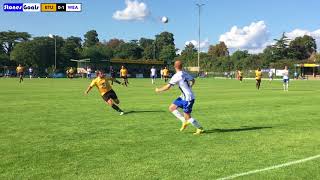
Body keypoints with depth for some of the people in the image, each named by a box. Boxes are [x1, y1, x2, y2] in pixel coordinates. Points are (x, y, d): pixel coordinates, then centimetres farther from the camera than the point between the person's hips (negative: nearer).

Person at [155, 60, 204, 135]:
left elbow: (167, 87, -20)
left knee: (187, 117, -1)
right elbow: (193, 80, 21)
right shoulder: (185, 74, 5)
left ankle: (200, 128, 15)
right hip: (184, 97, 9)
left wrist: (158, 90, -3)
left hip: (188, 98, -9)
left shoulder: (176, 76, -20)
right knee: (171, 108, 9)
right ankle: (184, 121, 10)